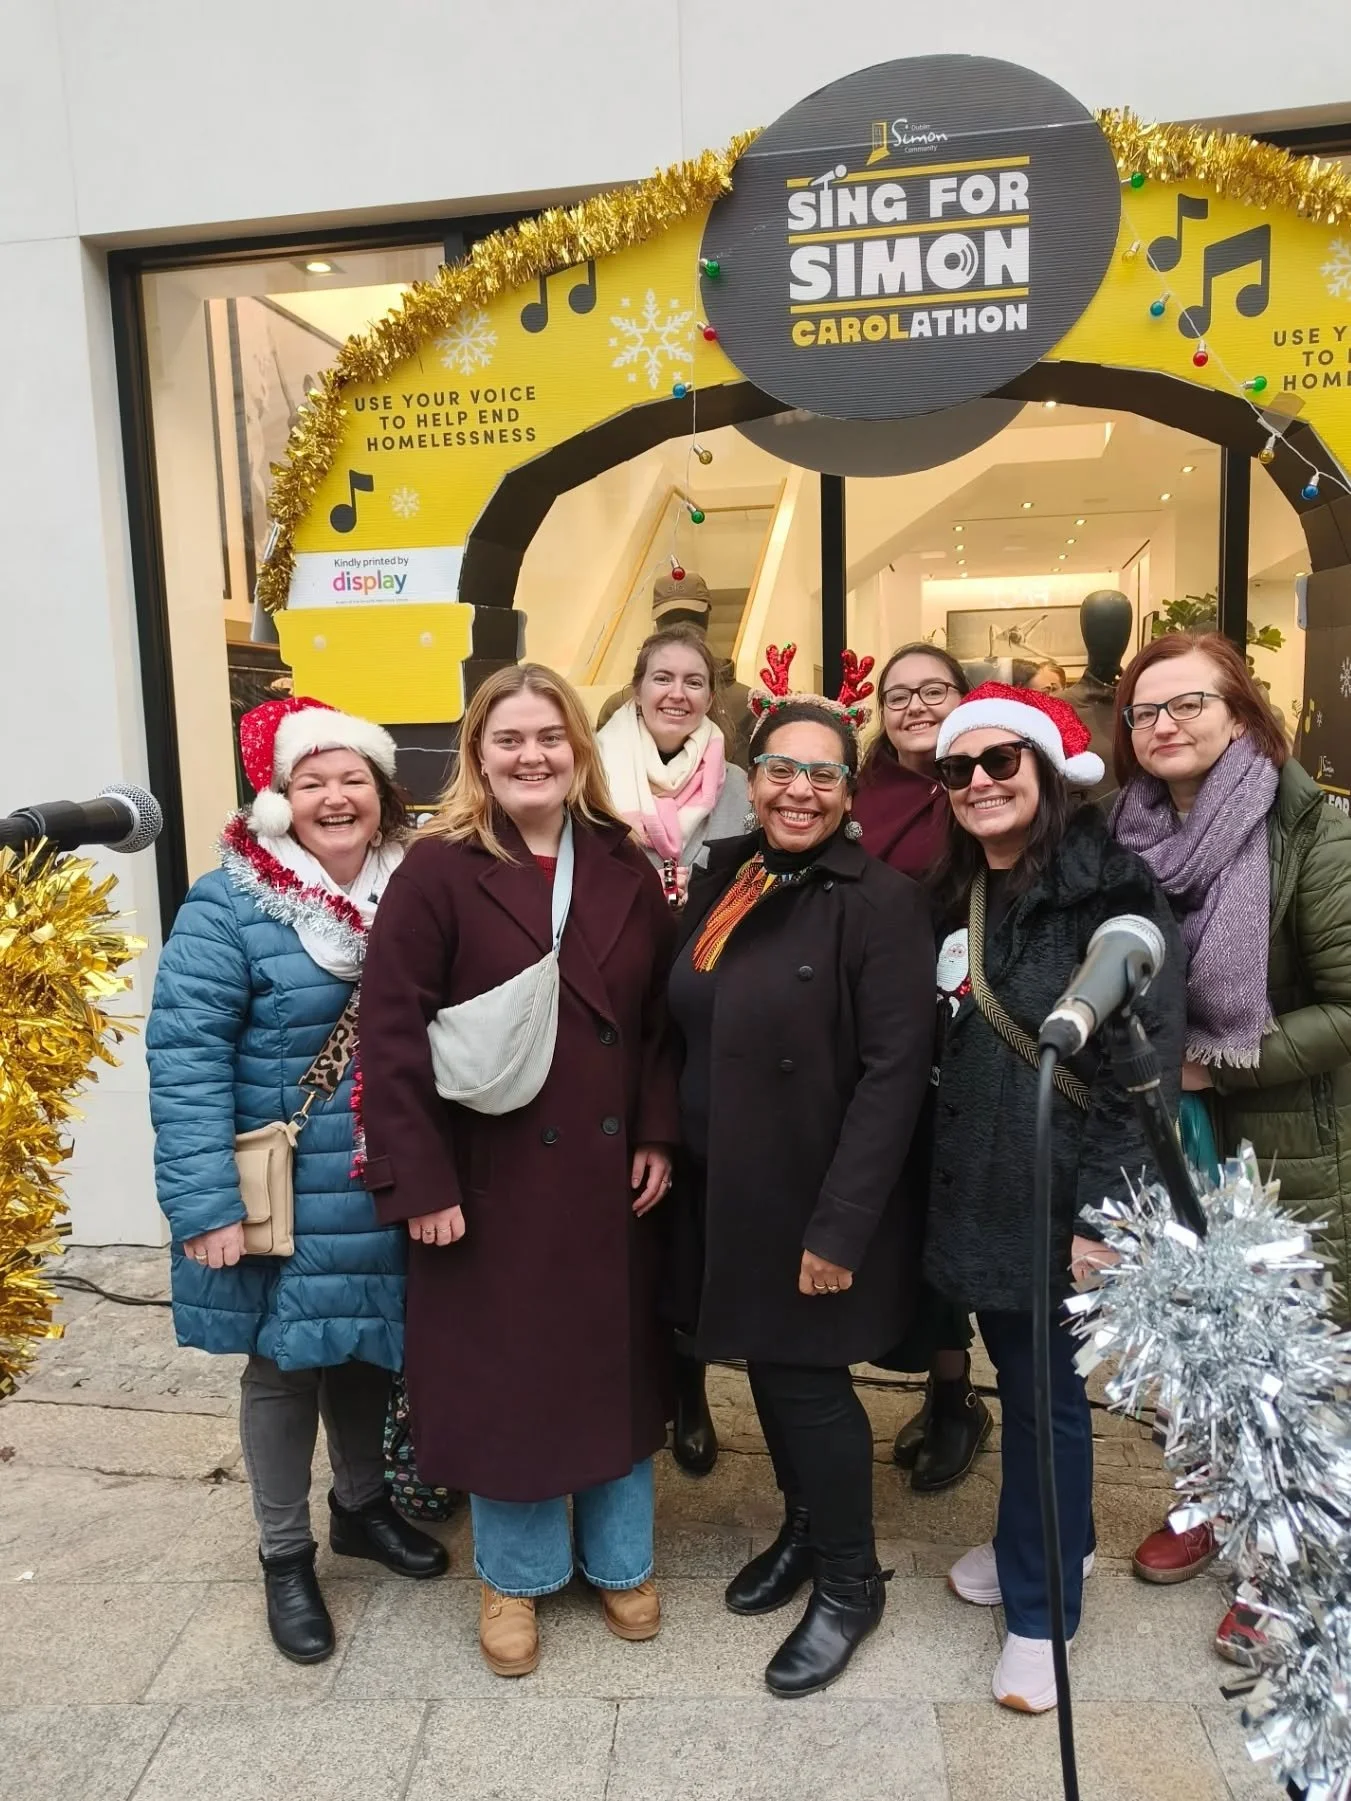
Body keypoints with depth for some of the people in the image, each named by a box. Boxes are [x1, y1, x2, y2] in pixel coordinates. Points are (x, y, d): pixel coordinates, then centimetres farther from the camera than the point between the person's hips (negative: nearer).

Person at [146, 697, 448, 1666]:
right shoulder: (230, 905, -15)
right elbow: (184, 1054, -18)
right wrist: (207, 1202, -22)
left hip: (382, 1189, 5)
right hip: (283, 1196, -4)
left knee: (368, 1348, 20)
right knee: (284, 1364, 12)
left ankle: (362, 1504, 44)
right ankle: (286, 1555, 33)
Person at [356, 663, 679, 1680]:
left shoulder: (625, 870, 3)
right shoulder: (439, 871, -10)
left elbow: (662, 1016, 6)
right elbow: (392, 1033, -13)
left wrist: (658, 1136, -2)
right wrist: (419, 1181, -16)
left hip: (608, 1171, 4)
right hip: (491, 1174, -3)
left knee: (615, 1363, 16)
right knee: (505, 1370, 12)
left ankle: (620, 1559, 39)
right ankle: (516, 1576, 36)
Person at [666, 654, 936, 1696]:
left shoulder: (880, 900, -17)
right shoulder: (720, 880, 4)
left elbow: (895, 1073, -20)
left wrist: (841, 1225, -21)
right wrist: (675, 1154, 5)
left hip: (816, 1204, -6)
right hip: (725, 1191, 6)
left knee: (806, 1382, 5)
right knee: (769, 1368, 20)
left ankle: (850, 1583, 30)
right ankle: (805, 1528, 44)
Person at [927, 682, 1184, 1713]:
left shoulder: (1111, 893, -14)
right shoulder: (956, 901, 7)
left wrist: (1104, 1213, -20)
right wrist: (941, 1179, 9)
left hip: (1060, 1198, -6)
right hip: (977, 1192, 6)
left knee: (1046, 1392, 7)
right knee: (1020, 1378, 20)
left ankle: (1040, 1607, 26)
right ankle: (1056, 1542, 43)